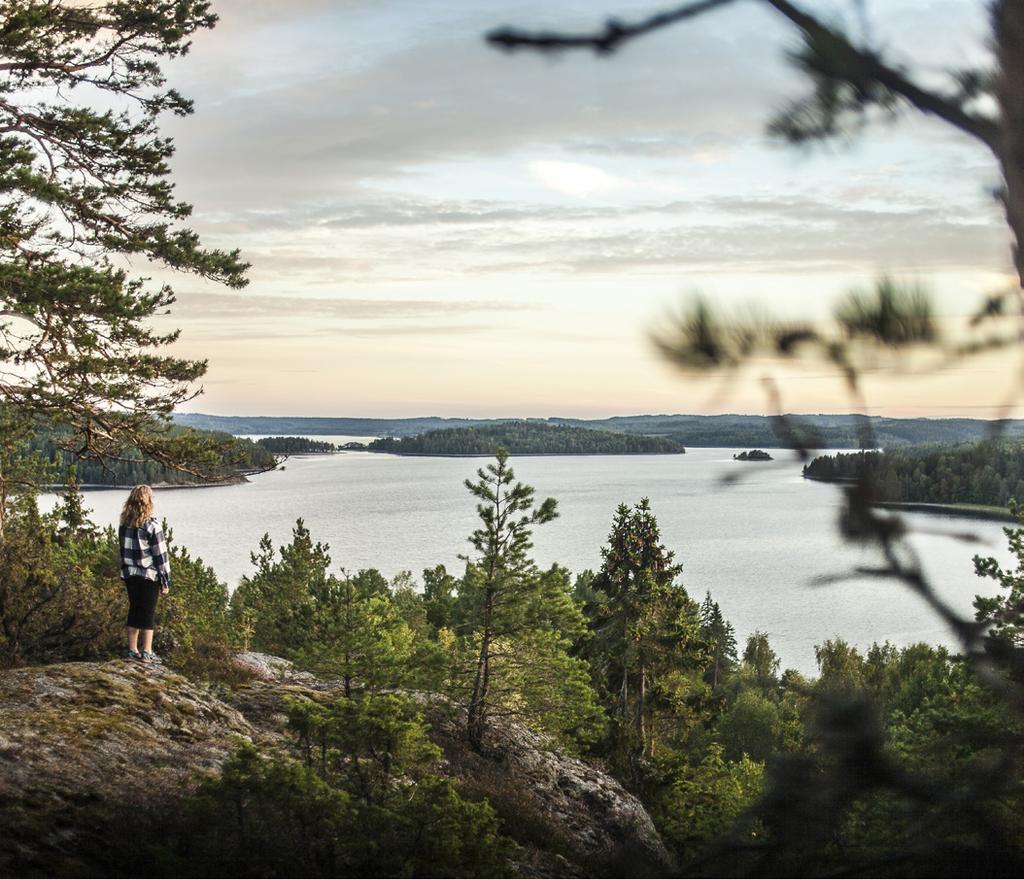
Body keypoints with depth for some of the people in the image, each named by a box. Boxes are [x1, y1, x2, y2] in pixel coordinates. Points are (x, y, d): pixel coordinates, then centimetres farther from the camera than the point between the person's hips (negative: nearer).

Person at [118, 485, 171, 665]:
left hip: (129, 574, 5)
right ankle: (146, 653, 5)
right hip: (149, 575, -5)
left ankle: (132, 650, 19)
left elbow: (123, 549, 8)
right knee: (148, 614, 3)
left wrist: (126, 570, 17)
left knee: (134, 610, 15)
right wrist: (166, 581, -5)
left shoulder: (124, 525, 2)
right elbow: (160, 555, -11)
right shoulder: (151, 526, -14)